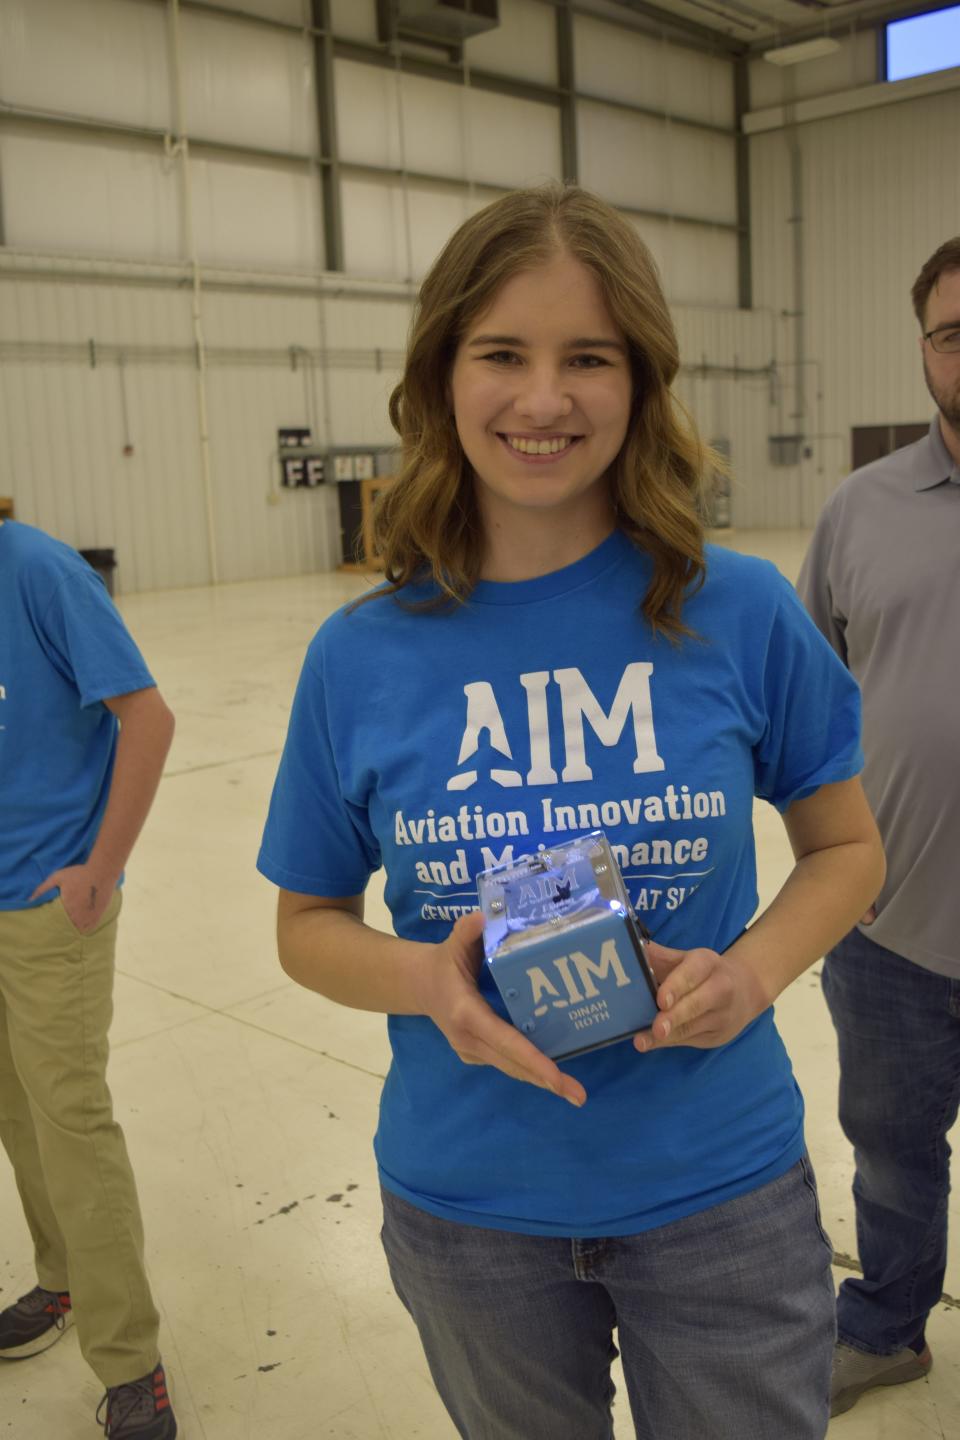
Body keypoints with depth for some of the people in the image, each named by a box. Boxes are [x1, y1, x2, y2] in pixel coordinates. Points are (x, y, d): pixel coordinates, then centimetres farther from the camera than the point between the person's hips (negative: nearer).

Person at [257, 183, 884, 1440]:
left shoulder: (742, 615, -12)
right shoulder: (360, 660, -10)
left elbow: (847, 846, 1)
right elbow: (308, 925, 0)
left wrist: (754, 971, -18)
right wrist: (425, 980, -20)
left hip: (717, 1191, -1)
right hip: (469, 1208, 2)